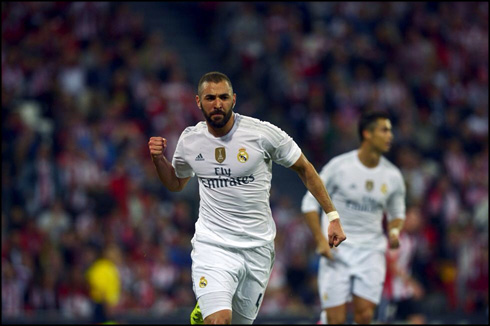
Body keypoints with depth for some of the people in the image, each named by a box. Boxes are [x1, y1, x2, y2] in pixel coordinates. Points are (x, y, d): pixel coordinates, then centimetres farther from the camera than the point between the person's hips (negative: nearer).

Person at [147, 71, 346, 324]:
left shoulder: (264, 133, -9)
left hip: (257, 247, 1)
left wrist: (333, 216, 1)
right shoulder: (189, 140, 0)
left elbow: (304, 169, 3)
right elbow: (176, 184, 20)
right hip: (212, 245, -1)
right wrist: (158, 159, 0)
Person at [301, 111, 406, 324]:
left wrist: (395, 231, -5)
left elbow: (397, 213, 18)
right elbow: (310, 202, -1)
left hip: (371, 251, 3)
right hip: (337, 250, -3)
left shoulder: (393, 176, 3)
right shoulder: (339, 166, -7)